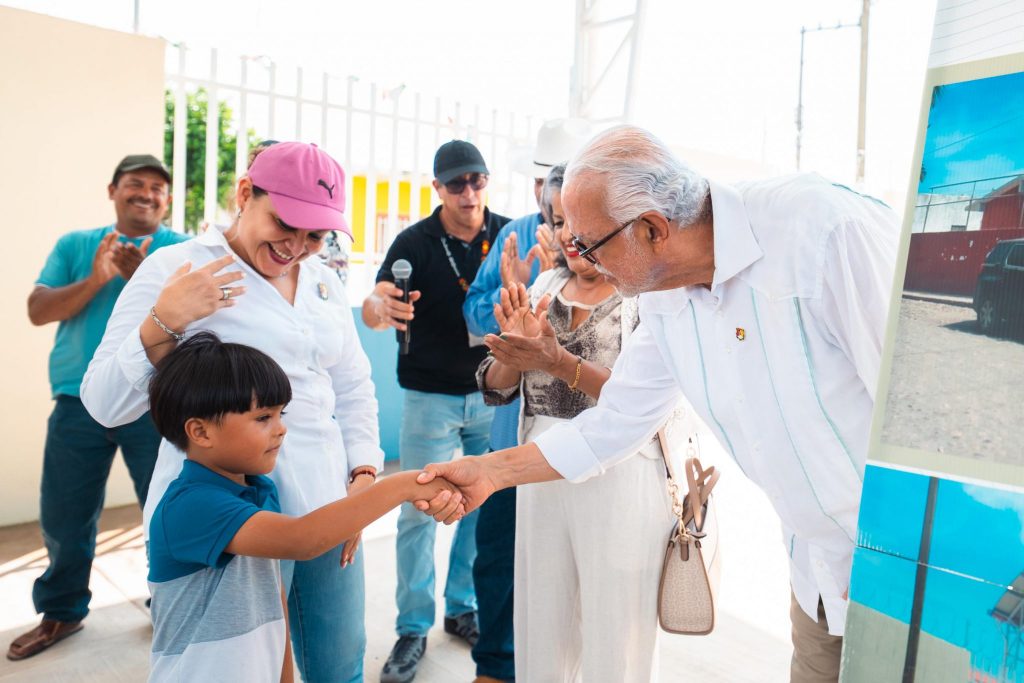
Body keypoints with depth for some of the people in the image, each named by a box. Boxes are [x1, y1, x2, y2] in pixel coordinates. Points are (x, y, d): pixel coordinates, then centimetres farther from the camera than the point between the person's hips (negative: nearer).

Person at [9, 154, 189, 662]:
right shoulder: (74, 246, 10)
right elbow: (38, 311, 0)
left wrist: (143, 278, -21)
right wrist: (95, 280, -14)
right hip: (79, 402, 3)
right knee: (62, 516, 12)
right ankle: (60, 611, 32)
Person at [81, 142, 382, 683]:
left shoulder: (325, 282, 10)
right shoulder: (175, 269, -6)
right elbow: (106, 406, -7)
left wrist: (362, 476, 4)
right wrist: (163, 323, -21)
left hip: (327, 505, 5)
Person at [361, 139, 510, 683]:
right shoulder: (414, 242, -7)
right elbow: (373, 308, -16)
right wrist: (381, 308, -41)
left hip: (493, 393, 3)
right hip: (431, 397, -2)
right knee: (417, 512, 2)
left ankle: (463, 608, 29)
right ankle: (413, 629, 16)